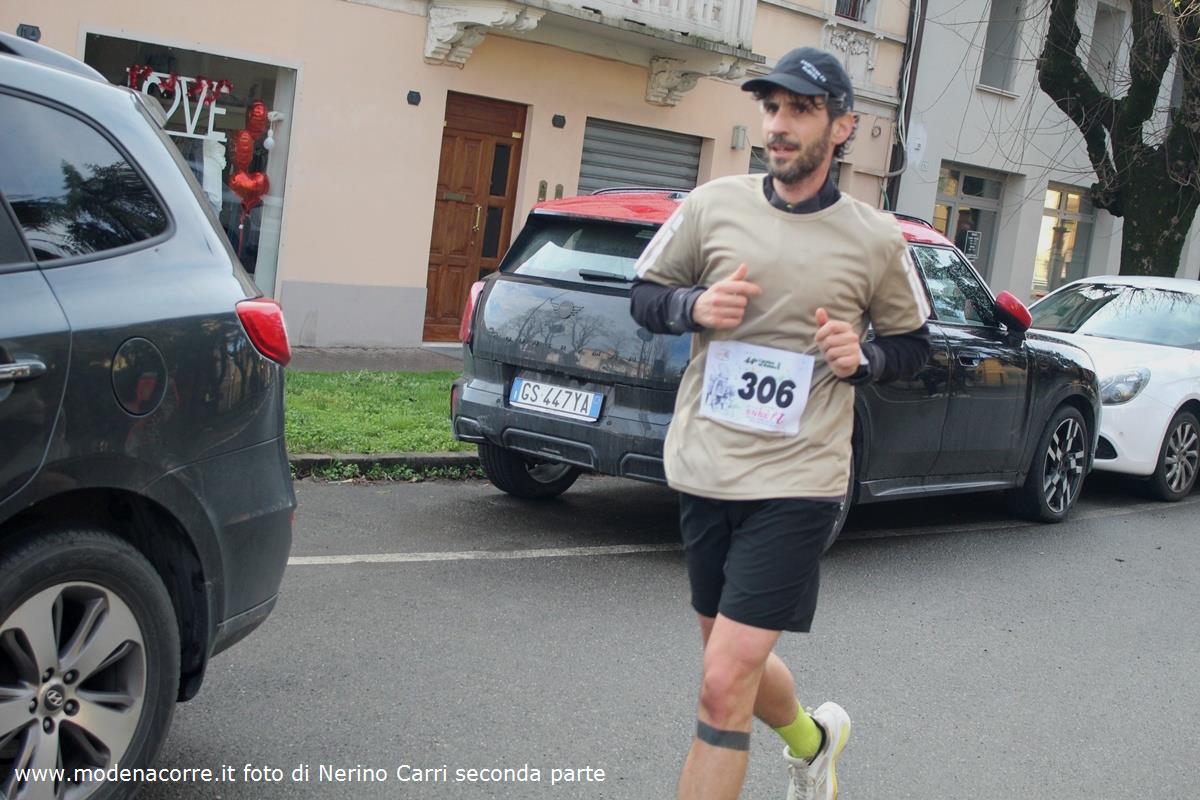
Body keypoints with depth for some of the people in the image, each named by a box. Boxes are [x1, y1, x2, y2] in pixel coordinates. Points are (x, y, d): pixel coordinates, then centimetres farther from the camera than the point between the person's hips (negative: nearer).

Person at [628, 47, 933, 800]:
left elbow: (914, 344, 12)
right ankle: (813, 739, 52)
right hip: (704, 471, 4)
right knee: (738, 663, 20)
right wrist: (693, 306, -11)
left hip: (797, 483, -3)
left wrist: (863, 357, -10)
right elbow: (644, 296, 10)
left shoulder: (876, 240, -1)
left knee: (724, 687, -11)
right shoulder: (712, 205, 1)